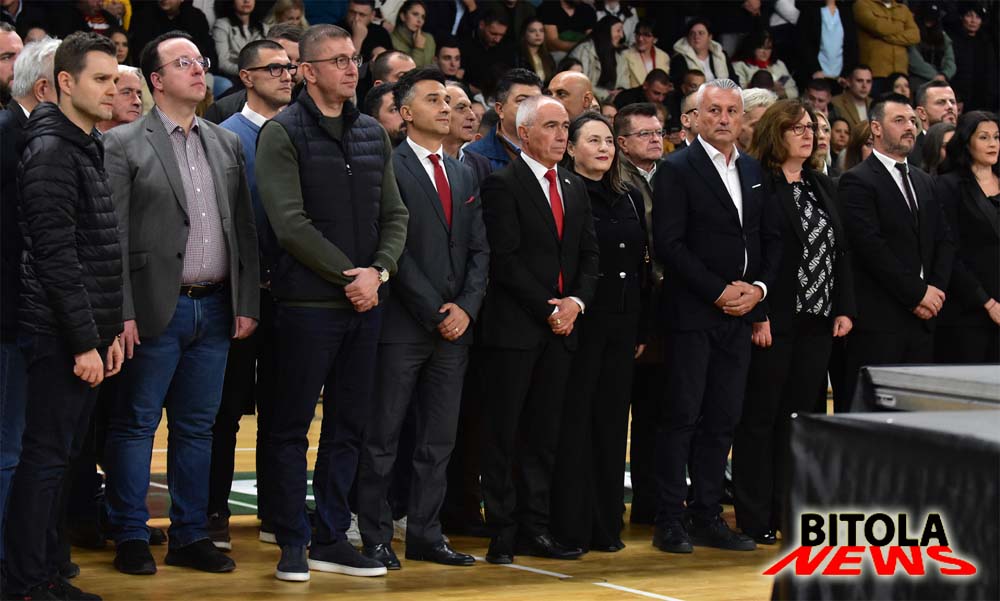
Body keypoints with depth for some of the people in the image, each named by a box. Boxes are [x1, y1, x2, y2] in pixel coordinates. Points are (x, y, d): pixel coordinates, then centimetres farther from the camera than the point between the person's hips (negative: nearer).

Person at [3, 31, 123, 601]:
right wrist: (85, 342, -19)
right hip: (61, 338, -9)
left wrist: (111, 330, 16)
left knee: (61, 456, 12)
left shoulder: (87, 149, 16)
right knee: (46, 457, -5)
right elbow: (56, 258, -19)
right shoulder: (51, 153, -14)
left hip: (87, 335, 9)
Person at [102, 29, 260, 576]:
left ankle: (190, 537, 17)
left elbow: (244, 229, 13)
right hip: (157, 308, -5)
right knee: (136, 424, 1)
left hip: (215, 308, 5)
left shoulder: (226, 144, 13)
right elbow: (114, 235, -8)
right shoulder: (124, 144, -3)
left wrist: (246, 302, 6)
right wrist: (123, 313, -14)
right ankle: (131, 539, 9)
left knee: (198, 428, 10)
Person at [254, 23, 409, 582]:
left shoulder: (372, 134, 12)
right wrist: (348, 274, -14)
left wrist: (378, 271, -6)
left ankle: (331, 539, 18)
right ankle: (293, 543, 7)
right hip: (308, 301, -6)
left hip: (365, 303, 6)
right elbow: (291, 222, -14)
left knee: (349, 426, 10)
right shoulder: (283, 134, -6)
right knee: (292, 427, 1)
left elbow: (395, 214, 11)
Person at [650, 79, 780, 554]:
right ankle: (670, 521, 1)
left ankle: (707, 516, 13)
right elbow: (668, 244, -12)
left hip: (740, 313, 6)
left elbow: (771, 238, 15)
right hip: (691, 314, -6)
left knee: (723, 420, 7)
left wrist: (758, 287, -2)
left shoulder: (754, 171, 14)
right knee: (682, 416, -4)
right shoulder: (677, 170, -5)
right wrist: (718, 291, -14)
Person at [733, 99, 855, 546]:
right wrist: (756, 315, -17)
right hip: (772, 323, -7)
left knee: (801, 416, 9)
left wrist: (844, 308, 6)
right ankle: (754, 519, 3)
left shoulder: (822, 186, 15)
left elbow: (841, 250, 15)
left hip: (817, 323, 7)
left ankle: (788, 512, 15)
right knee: (760, 417, -1)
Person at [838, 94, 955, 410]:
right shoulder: (857, 182, -5)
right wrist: (918, 293, -13)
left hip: (922, 317, 7)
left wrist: (936, 289, -2)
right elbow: (871, 246, -14)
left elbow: (944, 241, 16)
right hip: (877, 322, -7)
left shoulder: (925, 182, 20)